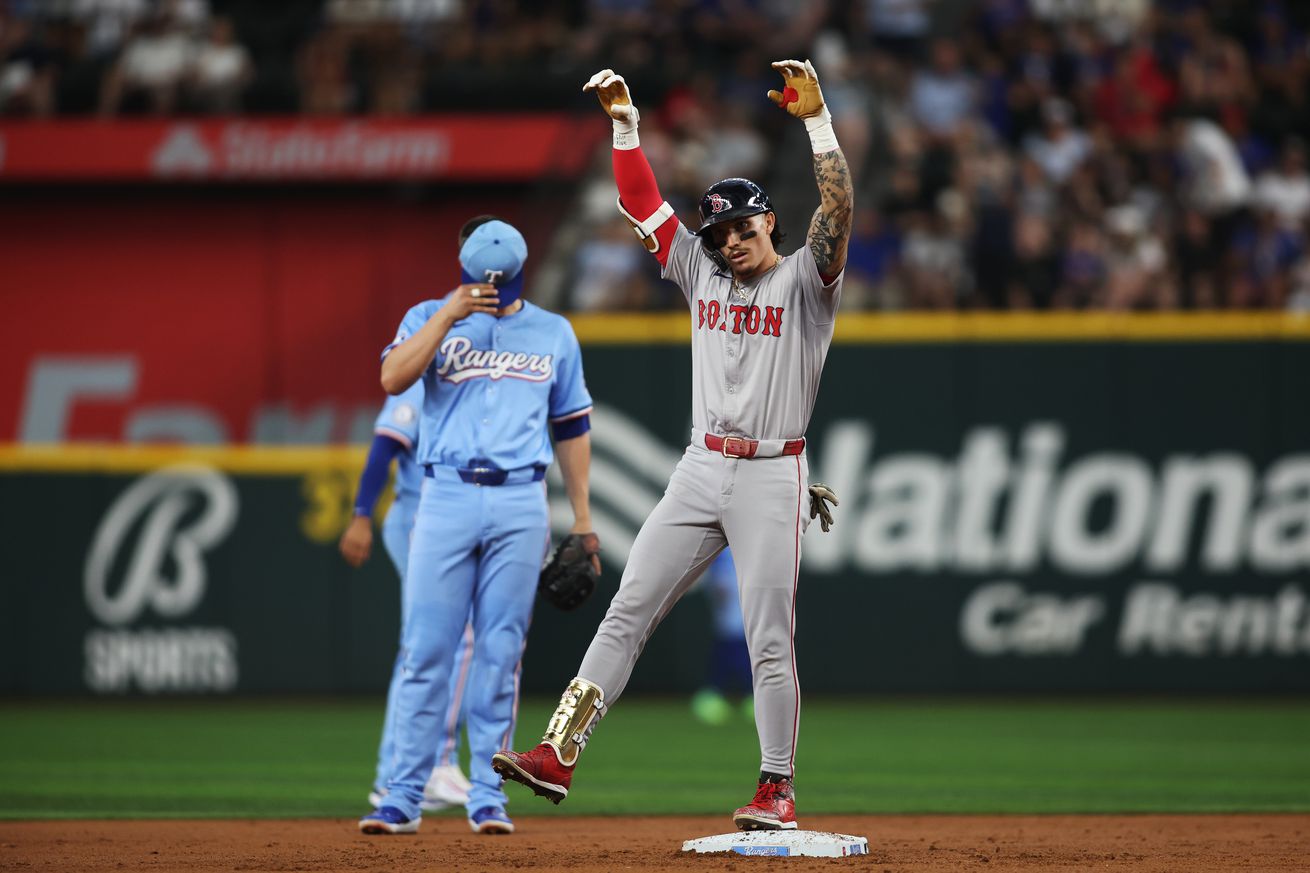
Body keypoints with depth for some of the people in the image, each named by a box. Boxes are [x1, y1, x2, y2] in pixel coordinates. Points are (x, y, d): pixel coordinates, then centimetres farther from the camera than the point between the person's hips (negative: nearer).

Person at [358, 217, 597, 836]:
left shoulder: (553, 333, 12)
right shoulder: (430, 318, 6)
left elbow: (571, 428, 15)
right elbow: (393, 379, -12)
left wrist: (582, 517, 11)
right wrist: (450, 314, -16)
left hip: (521, 506, 1)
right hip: (446, 499, -1)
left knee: (500, 655, 1)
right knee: (427, 651, -5)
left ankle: (487, 796, 6)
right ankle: (403, 798, -3)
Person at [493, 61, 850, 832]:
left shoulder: (805, 282, -2)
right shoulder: (702, 274, 12)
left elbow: (839, 211, -18)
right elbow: (642, 200, 10)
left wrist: (818, 121, -26)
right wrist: (625, 121, 1)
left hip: (772, 478, -5)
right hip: (702, 471, 5)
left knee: (771, 642, -5)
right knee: (628, 611, -1)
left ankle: (778, 790, 1)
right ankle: (558, 756, -4)